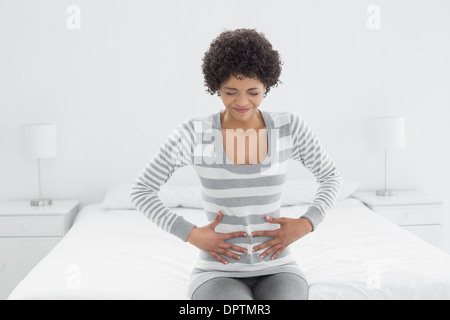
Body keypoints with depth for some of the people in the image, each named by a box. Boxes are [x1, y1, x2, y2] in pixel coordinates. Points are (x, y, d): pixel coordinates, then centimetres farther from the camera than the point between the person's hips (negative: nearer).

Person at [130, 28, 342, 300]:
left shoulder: (290, 127, -5)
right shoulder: (194, 133, -10)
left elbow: (331, 178, 10)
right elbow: (141, 191, -3)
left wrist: (306, 224, -7)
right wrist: (192, 234, -13)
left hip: (277, 270, 2)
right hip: (218, 273, -1)